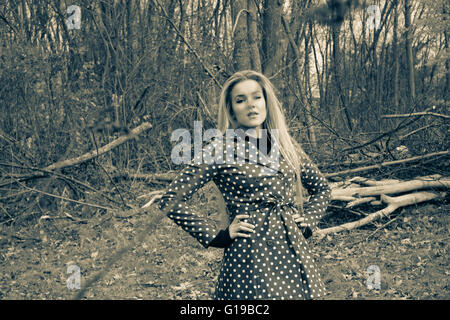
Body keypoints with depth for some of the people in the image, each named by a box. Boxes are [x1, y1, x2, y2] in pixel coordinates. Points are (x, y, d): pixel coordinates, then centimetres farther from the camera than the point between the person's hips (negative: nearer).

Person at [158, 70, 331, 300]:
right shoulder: (220, 151, -6)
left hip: (294, 253, 5)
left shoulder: (286, 145, 8)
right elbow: (171, 201, -9)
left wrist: (307, 221, 7)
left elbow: (321, 188, 23)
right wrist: (218, 236, -8)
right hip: (249, 258, -4)